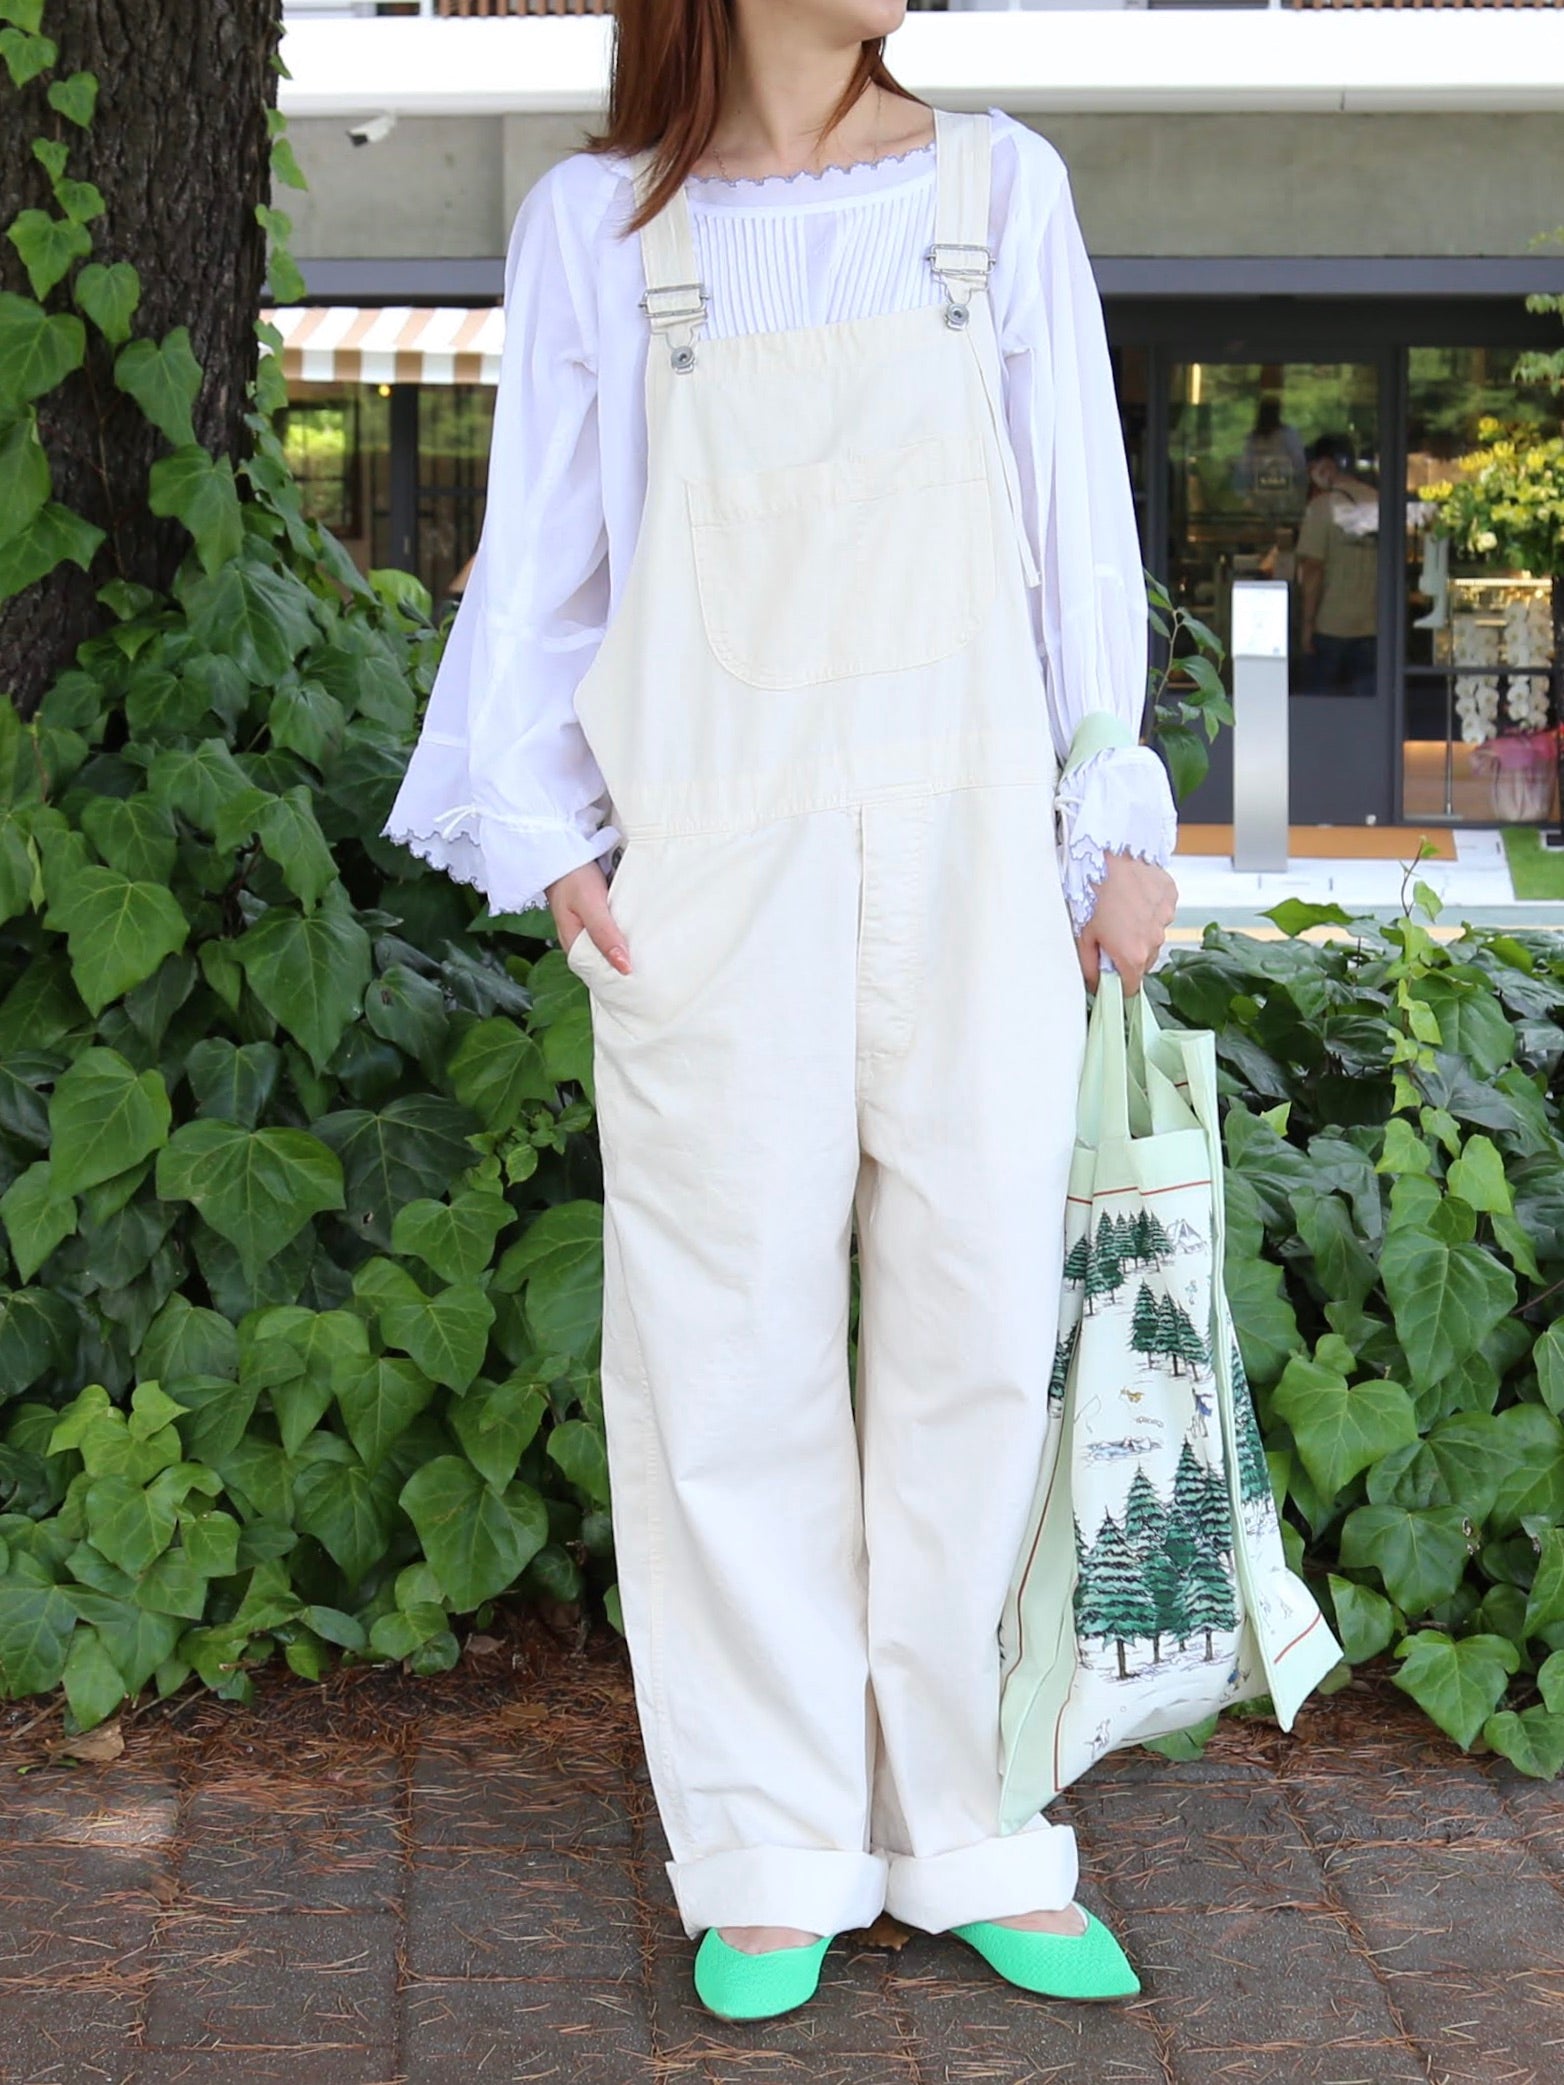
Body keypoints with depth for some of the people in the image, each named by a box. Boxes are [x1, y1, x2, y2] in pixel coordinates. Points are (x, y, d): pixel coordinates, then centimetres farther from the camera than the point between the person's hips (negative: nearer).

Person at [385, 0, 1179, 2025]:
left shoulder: (998, 188, 9)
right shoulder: (598, 222, 6)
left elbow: (1077, 519, 11)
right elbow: (542, 552, 9)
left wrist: (1120, 816, 6)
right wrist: (549, 831, 1)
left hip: (970, 841, 1)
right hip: (713, 855, -1)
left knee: (979, 1323, 1)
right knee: (736, 1343, 1)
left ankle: (968, 1835, 13)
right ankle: (777, 1855, 12)